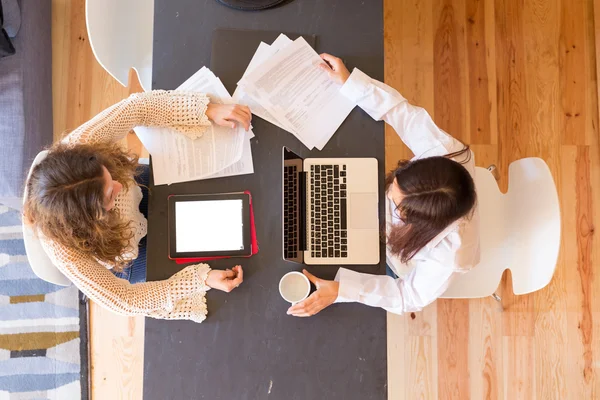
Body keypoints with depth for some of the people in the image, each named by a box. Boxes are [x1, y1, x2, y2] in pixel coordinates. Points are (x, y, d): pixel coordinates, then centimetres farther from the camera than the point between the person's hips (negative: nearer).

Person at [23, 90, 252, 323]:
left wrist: (209, 111, -37)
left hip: (137, 196, 3)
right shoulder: (65, 252, -42)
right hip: (126, 262, -2)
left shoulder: (78, 147, -39)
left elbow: (137, 106, -29)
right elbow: (123, 301, -30)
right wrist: (203, 279, -37)